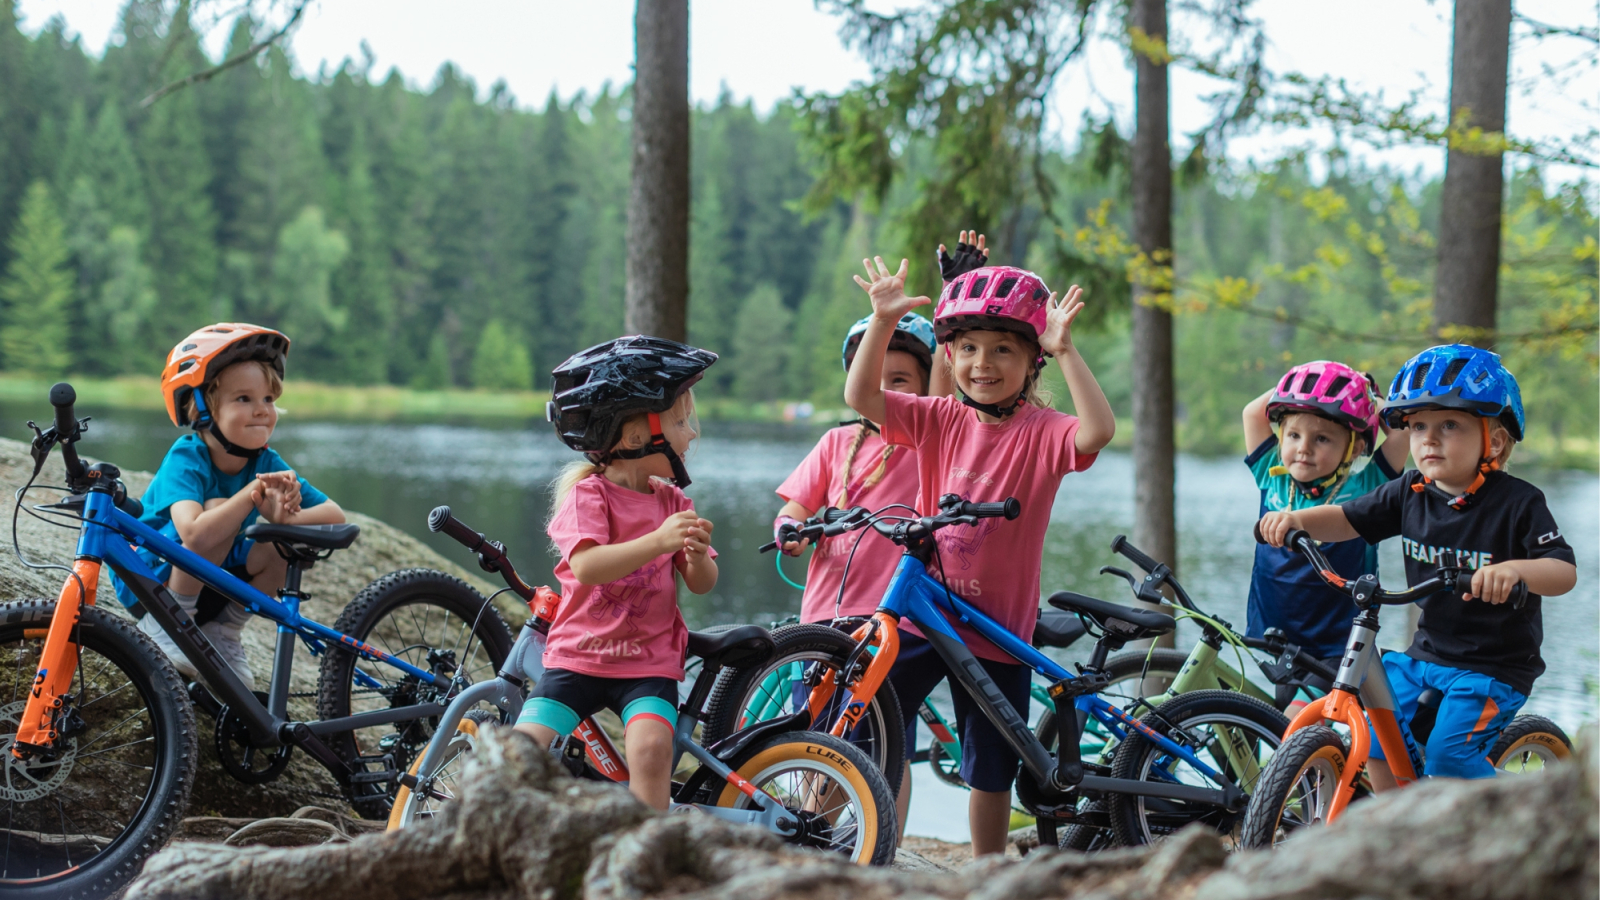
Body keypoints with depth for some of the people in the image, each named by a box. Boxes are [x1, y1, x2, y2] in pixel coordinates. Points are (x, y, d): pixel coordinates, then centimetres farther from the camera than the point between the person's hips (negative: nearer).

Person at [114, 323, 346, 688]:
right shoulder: (185, 459, -26)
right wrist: (254, 492, -46)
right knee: (218, 506, -31)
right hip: (148, 578, -6)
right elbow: (195, 535, -44)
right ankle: (167, 624, -15)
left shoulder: (266, 463, -9)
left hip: (209, 582, 6)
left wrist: (283, 517, -32)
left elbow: (335, 516, -13)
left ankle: (223, 630, 2)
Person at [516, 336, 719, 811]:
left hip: (649, 666, 2)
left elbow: (701, 584, 5)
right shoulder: (587, 495, -7)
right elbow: (587, 566, -24)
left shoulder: (672, 501, 7)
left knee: (651, 744, -25)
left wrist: (698, 556, -19)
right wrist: (656, 542, -36)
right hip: (578, 657, -2)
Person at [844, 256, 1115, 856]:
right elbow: (861, 396, -8)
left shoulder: (1041, 432, -9)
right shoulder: (939, 420, 1)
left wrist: (1065, 351, -33)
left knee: (991, 768, 10)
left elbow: (1098, 430, -30)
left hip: (998, 625, -3)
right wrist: (883, 321, -19)